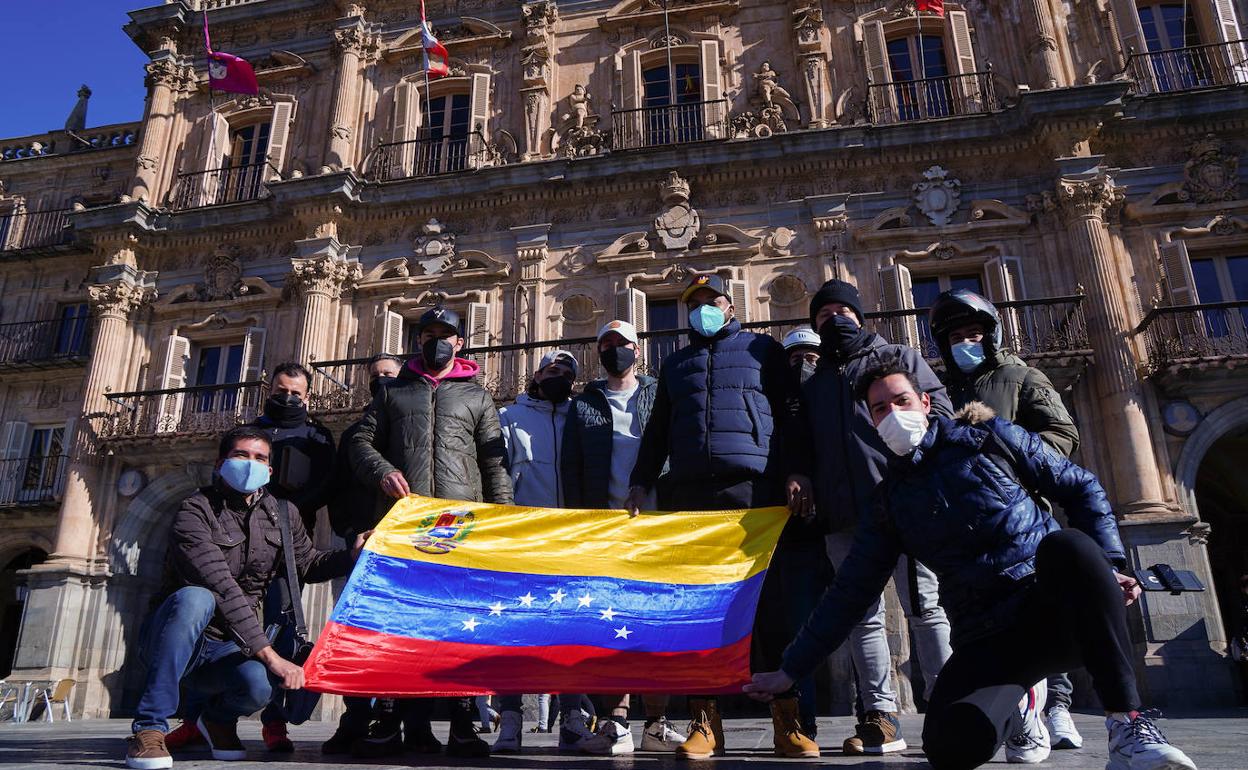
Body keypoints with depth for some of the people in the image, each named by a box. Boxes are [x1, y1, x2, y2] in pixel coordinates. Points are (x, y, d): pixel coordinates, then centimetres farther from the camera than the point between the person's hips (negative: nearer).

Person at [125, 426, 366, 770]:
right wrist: (267, 652, -33)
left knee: (257, 683, -31)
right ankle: (149, 728, -26)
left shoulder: (282, 514, 4)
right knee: (195, 597, -37)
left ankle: (218, 718, 7)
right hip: (169, 644, -3)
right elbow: (223, 589, -26)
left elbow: (308, 565, 18)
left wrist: (353, 555, -3)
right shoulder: (195, 511, -15)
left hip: (224, 651, 4)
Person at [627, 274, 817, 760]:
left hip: (755, 488, -3)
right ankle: (705, 722, 5)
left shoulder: (763, 350, 17)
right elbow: (657, 429, 23)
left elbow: (790, 414, 9)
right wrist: (641, 481, 11)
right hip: (688, 492, 3)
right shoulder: (675, 363, 26)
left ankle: (787, 722, 3)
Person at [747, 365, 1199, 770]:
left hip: (1054, 605, -2)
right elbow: (850, 592, 12)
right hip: (988, 639, 2)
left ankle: (1127, 722, -27)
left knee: (1066, 544, -35)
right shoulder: (891, 501, 11)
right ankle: (1013, 702, 12)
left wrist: (1108, 565, -6)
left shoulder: (988, 437, 7)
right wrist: (792, 669, 10)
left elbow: (1080, 488, 10)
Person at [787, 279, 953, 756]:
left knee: (924, 606, -5)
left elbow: (940, 408, 5)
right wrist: (798, 474, 5)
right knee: (862, 616, 3)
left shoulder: (898, 358, 15)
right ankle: (880, 716, 7)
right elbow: (801, 443, 26)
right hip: (842, 514, 4)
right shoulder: (813, 386, 27)